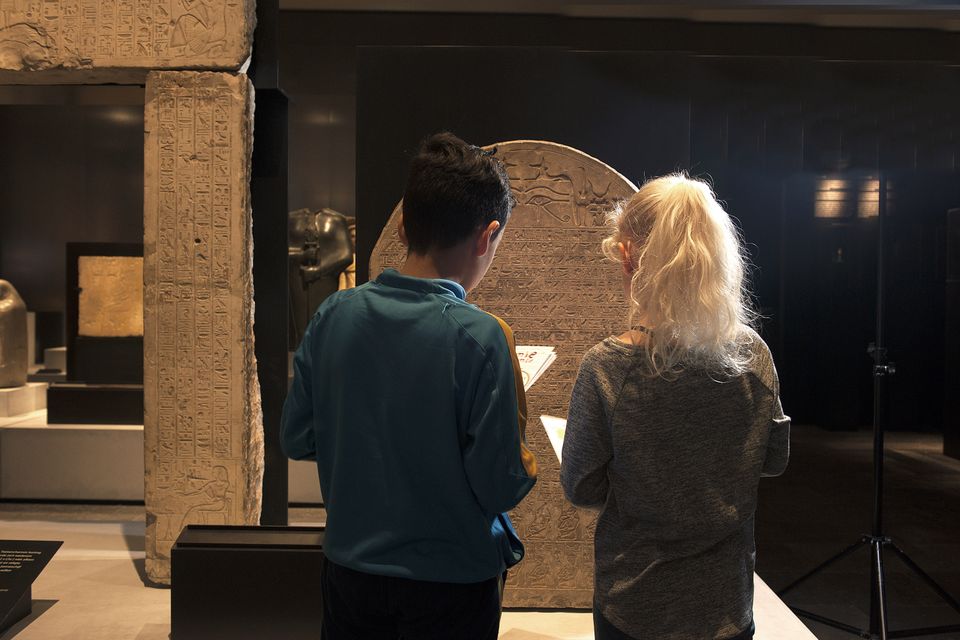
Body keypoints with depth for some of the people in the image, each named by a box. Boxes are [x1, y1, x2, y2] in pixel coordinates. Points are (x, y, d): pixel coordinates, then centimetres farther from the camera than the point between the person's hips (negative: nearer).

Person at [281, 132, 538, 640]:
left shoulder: (334, 314, -10)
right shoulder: (479, 336, -23)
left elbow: (296, 440, -1)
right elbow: (499, 488, -20)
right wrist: (528, 464, 1)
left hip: (349, 565, 4)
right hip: (450, 578, -3)